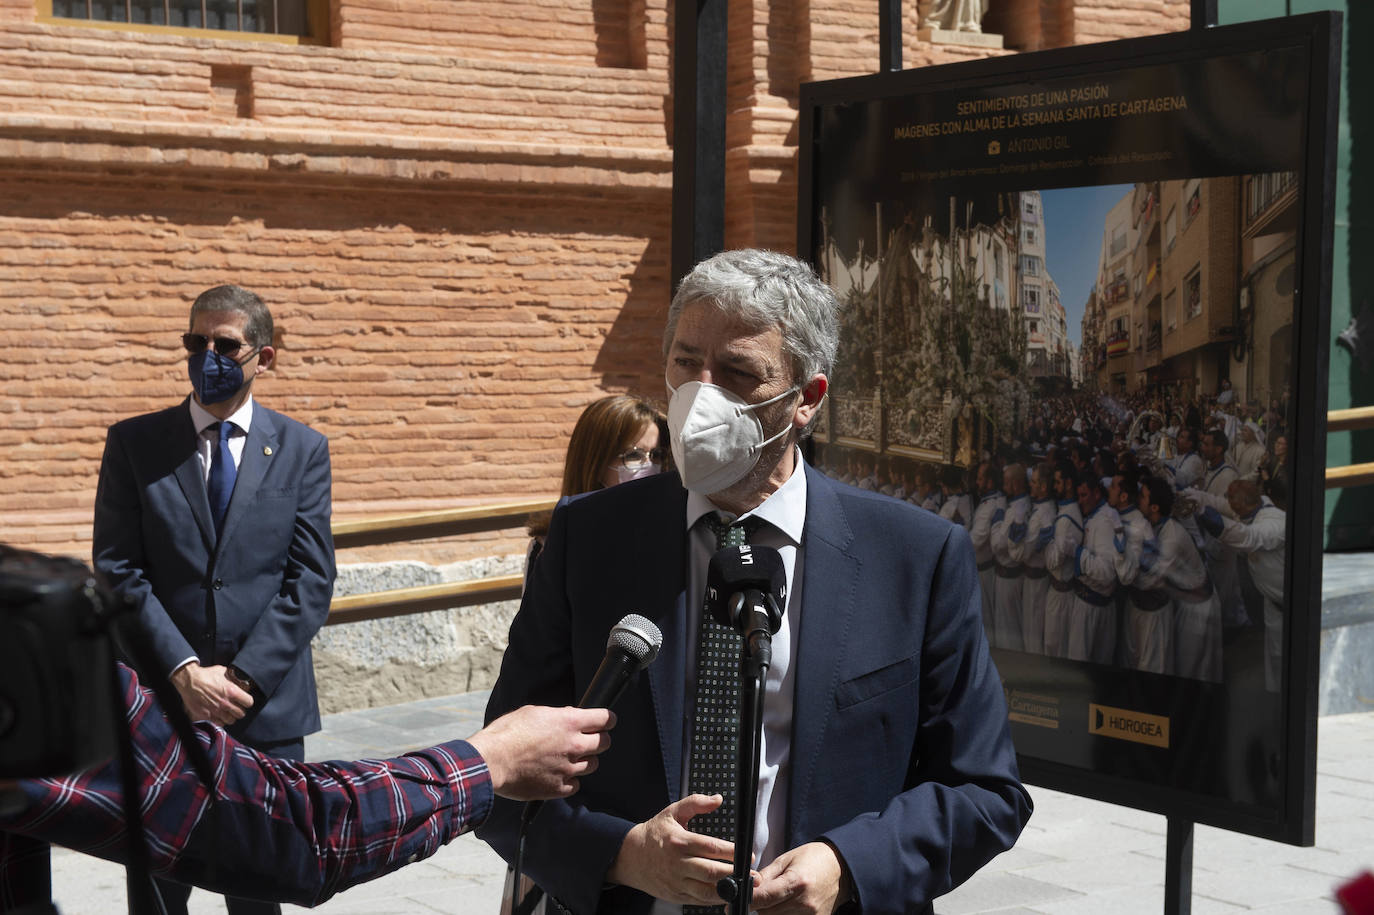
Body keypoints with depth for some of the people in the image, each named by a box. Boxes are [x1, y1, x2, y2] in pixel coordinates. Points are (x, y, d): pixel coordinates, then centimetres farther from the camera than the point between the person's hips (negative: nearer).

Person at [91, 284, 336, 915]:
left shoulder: (302, 450, 4)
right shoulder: (134, 443, 2)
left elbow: (311, 580, -1)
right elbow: (117, 571, -3)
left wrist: (245, 678, -12)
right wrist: (186, 672, -14)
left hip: (268, 705, 0)